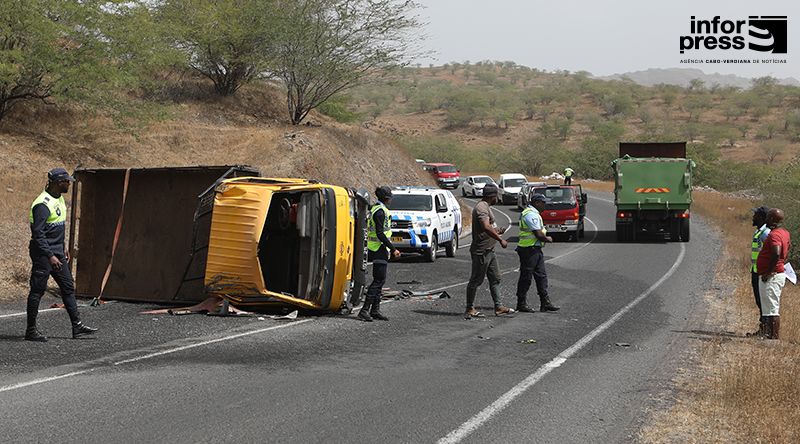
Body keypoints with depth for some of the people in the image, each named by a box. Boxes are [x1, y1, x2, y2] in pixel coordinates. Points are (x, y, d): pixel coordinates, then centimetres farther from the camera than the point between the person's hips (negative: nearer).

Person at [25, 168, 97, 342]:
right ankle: (31, 330, 4)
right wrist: (50, 256, -28)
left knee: (68, 287, 9)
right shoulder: (43, 204, -21)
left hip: (57, 252, 10)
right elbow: (38, 234, -24)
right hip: (43, 253, -10)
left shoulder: (59, 199, 10)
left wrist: (63, 248, 22)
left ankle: (77, 326, 13)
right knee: (37, 291, -2)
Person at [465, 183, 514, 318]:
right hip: (481, 251, -11)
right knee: (476, 280, -3)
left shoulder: (486, 207, 16)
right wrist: (500, 239, -32)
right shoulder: (481, 208, -18)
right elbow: (486, 227, -32)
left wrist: (497, 231, 35)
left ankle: (498, 307, 15)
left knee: (495, 278, 12)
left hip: (489, 251, 11)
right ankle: (470, 309, 4)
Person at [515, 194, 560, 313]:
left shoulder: (533, 213, 17)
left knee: (541, 276, 10)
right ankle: (521, 304, 5)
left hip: (536, 249, 11)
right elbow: (539, 235, -21)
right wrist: (548, 239, -3)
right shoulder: (531, 215, -18)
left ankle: (545, 303, 12)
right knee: (526, 277, -2)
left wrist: (545, 237, 6)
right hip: (529, 250, -11)